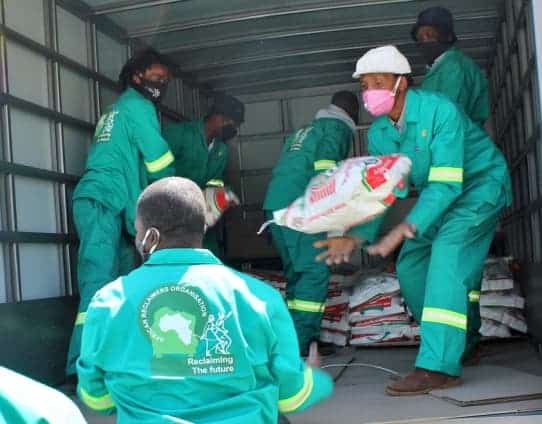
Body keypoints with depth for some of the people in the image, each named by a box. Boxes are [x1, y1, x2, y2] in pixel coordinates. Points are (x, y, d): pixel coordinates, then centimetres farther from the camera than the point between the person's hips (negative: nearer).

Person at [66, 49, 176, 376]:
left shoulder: (117, 109, 29)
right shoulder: (138, 106, -1)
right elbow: (159, 160, -5)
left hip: (104, 204, 10)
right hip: (102, 203, -10)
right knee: (100, 285, -18)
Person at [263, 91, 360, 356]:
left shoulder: (305, 130, 30)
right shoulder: (338, 127, 6)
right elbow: (325, 161, -12)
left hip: (274, 203, 8)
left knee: (296, 271, 11)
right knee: (315, 271, -9)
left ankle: (295, 337, 11)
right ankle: (301, 341, -14)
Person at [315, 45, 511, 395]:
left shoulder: (440, 111, -29)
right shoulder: (379, 133, -7)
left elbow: (447, 185, -36)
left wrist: (406, 229, -46)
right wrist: (357, 237, -20)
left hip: (480, 184, -7)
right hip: (438, 194, 8)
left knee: (447, 251, -29)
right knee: (411, 268, 3)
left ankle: (439, 365, -32)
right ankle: (463, 340, 26)